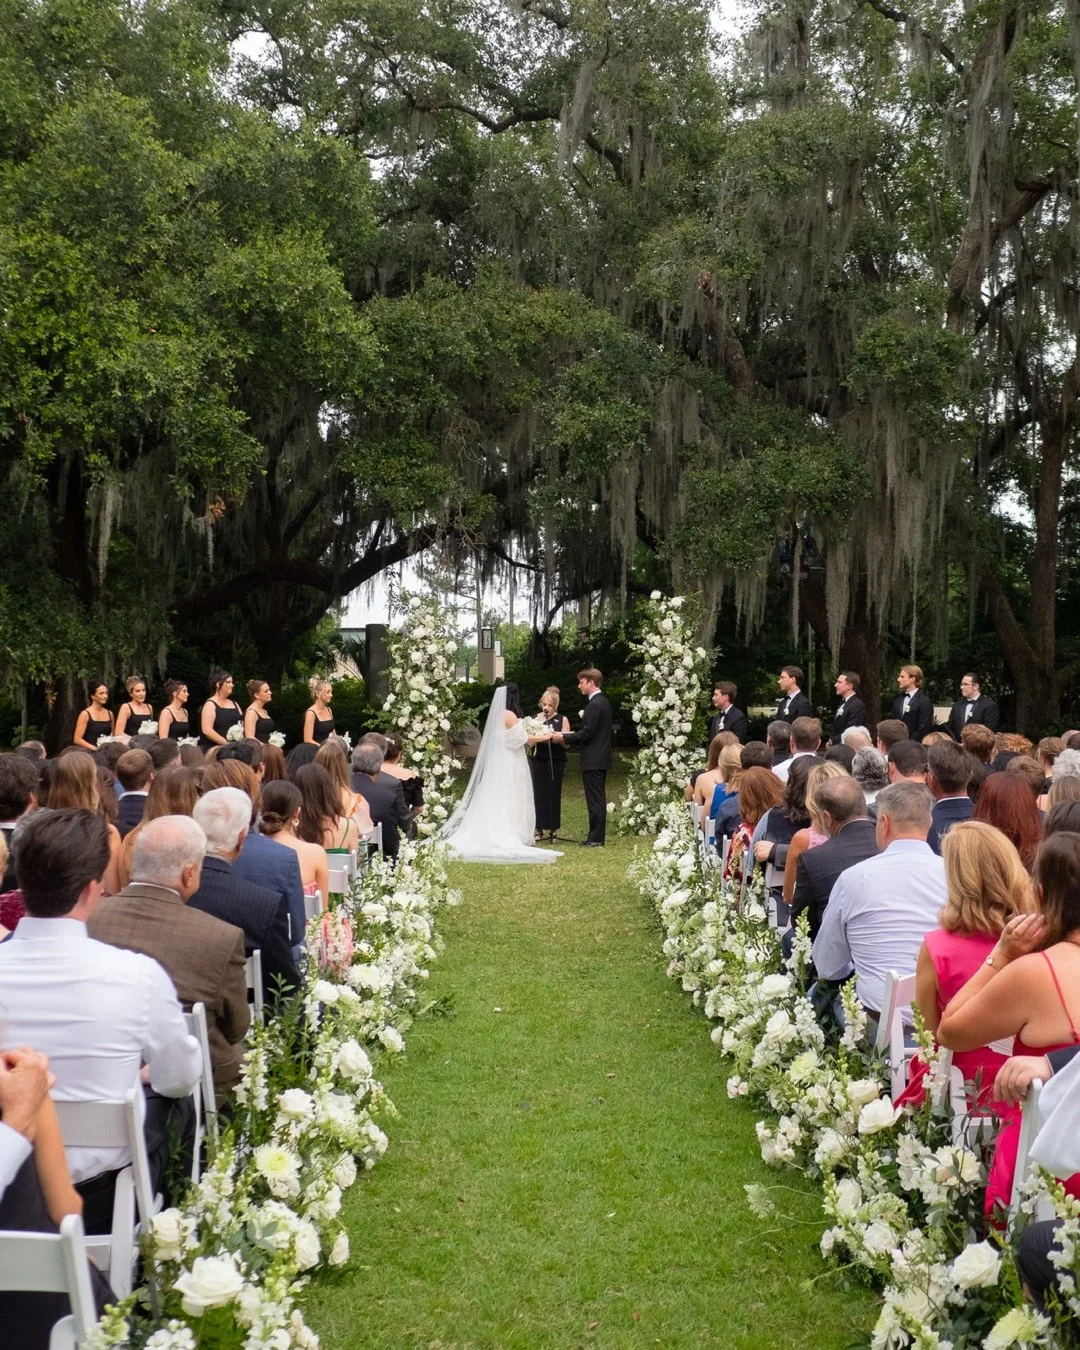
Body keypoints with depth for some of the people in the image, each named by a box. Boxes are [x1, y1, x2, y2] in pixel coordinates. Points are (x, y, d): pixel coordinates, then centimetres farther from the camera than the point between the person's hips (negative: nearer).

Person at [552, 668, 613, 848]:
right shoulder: (603, 702, 15)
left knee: (595, 799, -6)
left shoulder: (594, 705, -17)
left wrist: (564, 737, -9)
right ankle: (597, 837, 17)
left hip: (593, 760, -10)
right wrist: (568, 737, 14)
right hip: (601, 758, 10)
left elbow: (586, 733, -20)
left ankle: (596, 839, -3)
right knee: (598, 799, 12)